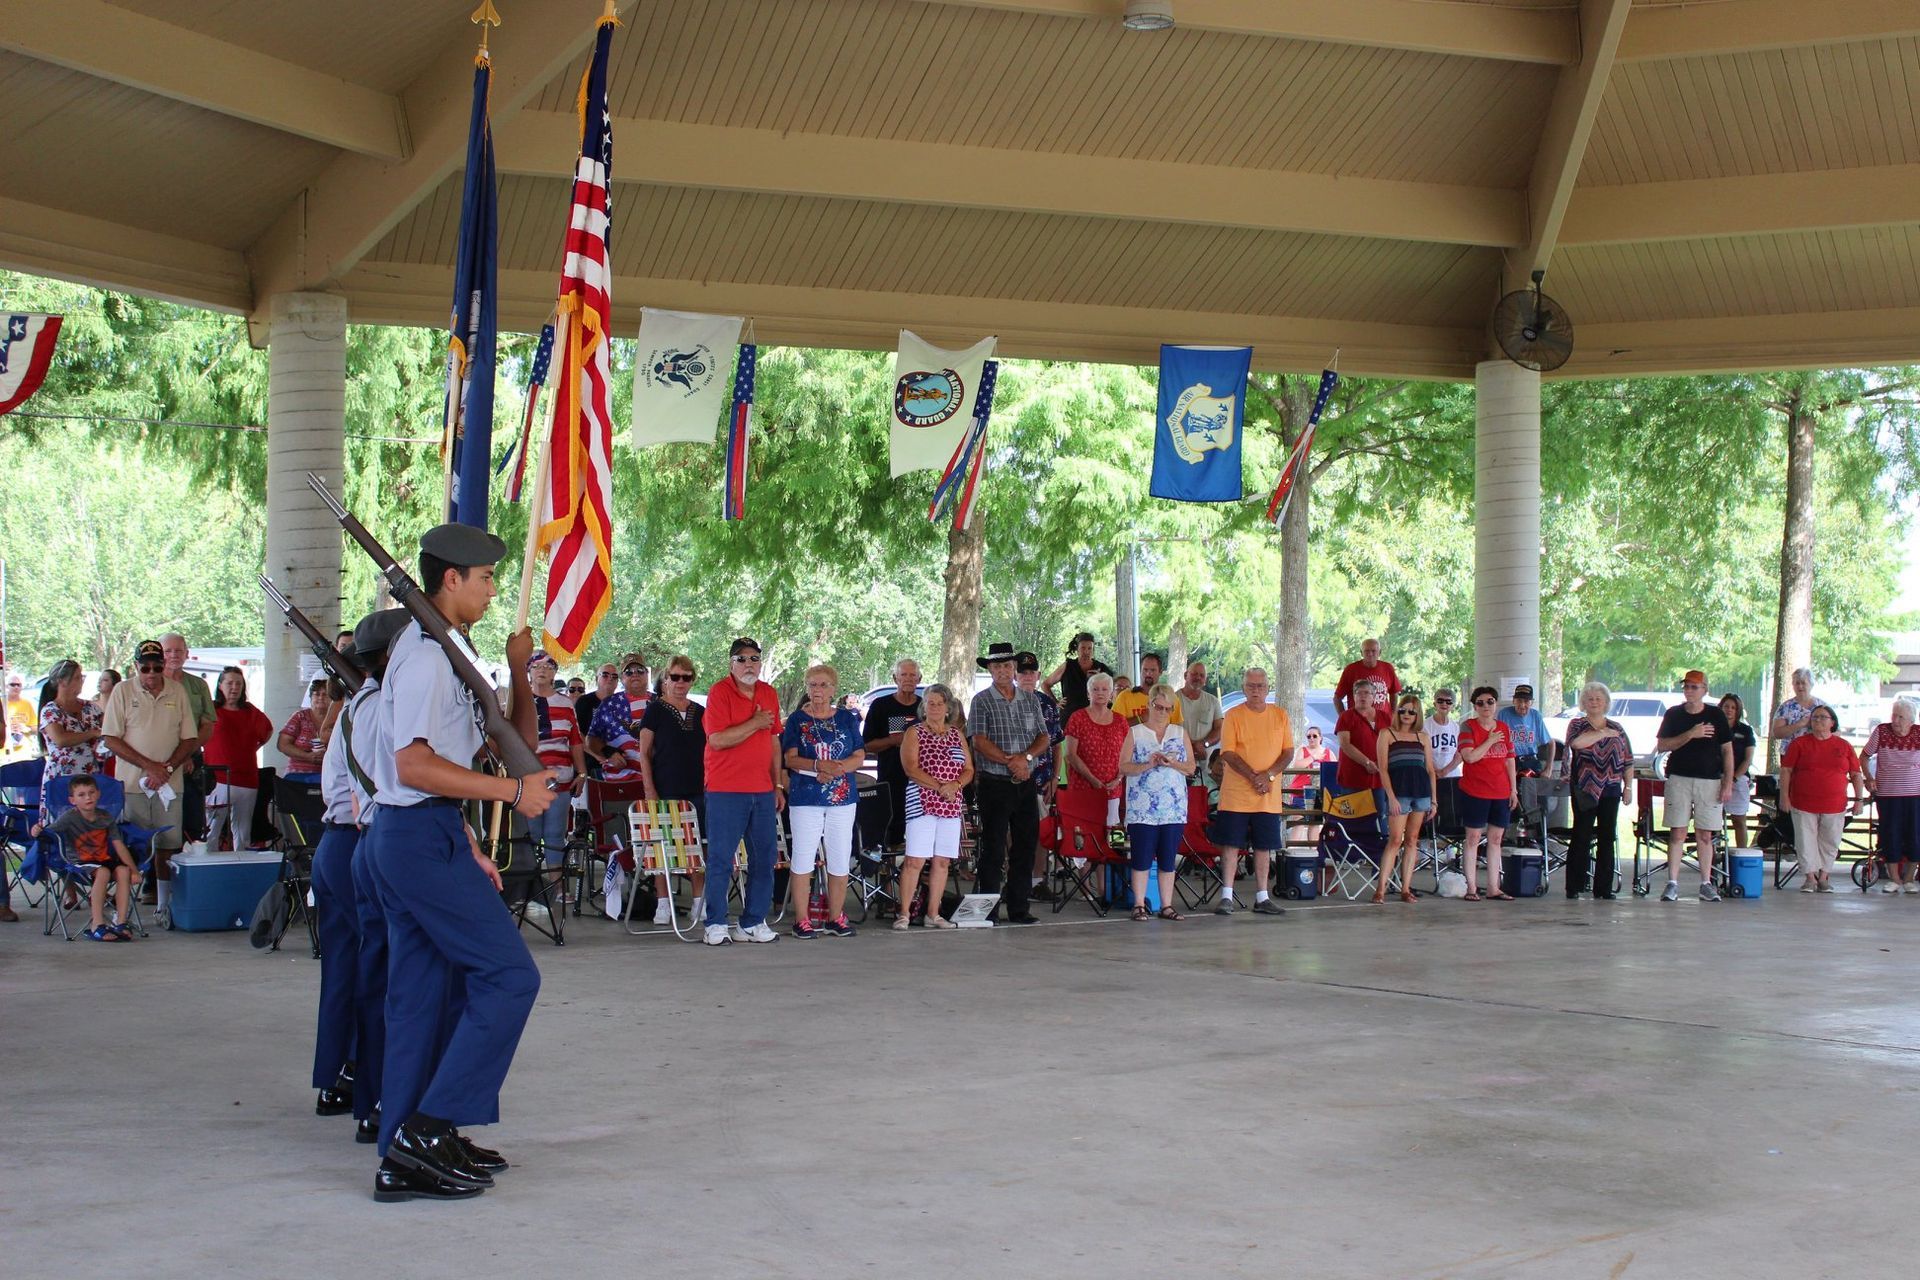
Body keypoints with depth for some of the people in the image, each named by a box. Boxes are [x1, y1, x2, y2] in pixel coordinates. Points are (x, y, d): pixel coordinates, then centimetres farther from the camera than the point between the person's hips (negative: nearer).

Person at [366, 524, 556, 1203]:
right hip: (424, 839, -10)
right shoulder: (426, 652, -13)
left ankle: (407, 1158, 14)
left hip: (407, 834, 10)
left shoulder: (436, 650, 19)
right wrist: (512, 790, -20)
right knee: (507, 974, -8)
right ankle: (432, 1128, -9)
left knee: (424, 992, 11)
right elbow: (415, 765, -22)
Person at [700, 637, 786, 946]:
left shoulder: (769, 694, 13)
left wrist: (778, 785, 15)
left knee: (764, 857, 7)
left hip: (762, 791, 6)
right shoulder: (719, 692, -6)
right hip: (725, 790, -6)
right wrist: (755, 724, -13)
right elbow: (717, 740, -17)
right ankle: (716, 925, 2)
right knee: (721, 859, -3)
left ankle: (752, 923, 15)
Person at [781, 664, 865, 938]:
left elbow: (859, 757, 5)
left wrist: (836, 769, -13)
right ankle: (802, 920, 3)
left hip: (842, 797, 2)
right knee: (803, 859, -3)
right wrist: (818, 765, -20)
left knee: (840, 860, 4)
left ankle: (836, 918, 14)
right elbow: (791, 759, -3)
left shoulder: (847, 718, 10)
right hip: (805, 798, -2)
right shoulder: (797, 719, 5)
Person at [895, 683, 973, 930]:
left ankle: (933, 914, 11)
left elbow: (969, 769, 13)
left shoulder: (957, 734, 15)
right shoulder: (914, 732, 2)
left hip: (952, 805, 5)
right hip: (922, 803, -5)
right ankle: (904, 913, -5)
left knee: (942, 861, 5)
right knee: (915, 860, -9)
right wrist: (940, 787, -17)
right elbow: (911, 768, -9)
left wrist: (956, 784, -9)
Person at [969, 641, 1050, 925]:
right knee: (993, 849, -3)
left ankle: (1019, 909, 13)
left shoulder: (1030, 700, 12)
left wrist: (1025, 757, -10)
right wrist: (1010, 761, -17)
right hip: (994, 784, -5)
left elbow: (1044, 738, 8)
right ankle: (989, 910, 0)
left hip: (1026, 784, 5)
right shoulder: (982, 701, -2)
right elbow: (980, 742, -11)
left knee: (1025, 846, 6)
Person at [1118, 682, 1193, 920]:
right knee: (1142, 857, -3)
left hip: (1174, 807, 2)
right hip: (1142, 808, -2)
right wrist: (1148, 765, -15)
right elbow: (1123, 767, -1)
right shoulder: (1135, 733, 6)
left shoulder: (1180, 733, 13)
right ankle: (1139, 905, 3)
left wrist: (1172, 763, -10)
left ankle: (1167, 906, 10)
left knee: (1168, 858, 4)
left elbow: (1191, 767, 9)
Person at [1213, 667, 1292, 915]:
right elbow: (1228, 753, -8)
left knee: (1264, 846, 7)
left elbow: (1288, 751, 4)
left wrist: (1269, 775, -12)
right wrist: (1253, 777, -17)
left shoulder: (1280, 715, 7)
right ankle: (1226, 897, 2)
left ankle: (1262, 898, 13)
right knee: (1231, 844, -3)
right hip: (1235, 794, -3)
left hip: (1269, 796, 3)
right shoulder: (1233, 716, -2)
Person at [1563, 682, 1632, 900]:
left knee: (1607, 839, 3)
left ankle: (1603, 889, 7)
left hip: (1610, 790, 3)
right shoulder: (1577, 725, 4)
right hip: (1585, 790, -3)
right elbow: (1576, 742, -20)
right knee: (1582, 838, -4)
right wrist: (1603, 734, -12)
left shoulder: (1617, 728, 14)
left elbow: (1628, 761, 15)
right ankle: (1574, 888, -1)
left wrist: (1627, 787, 8)